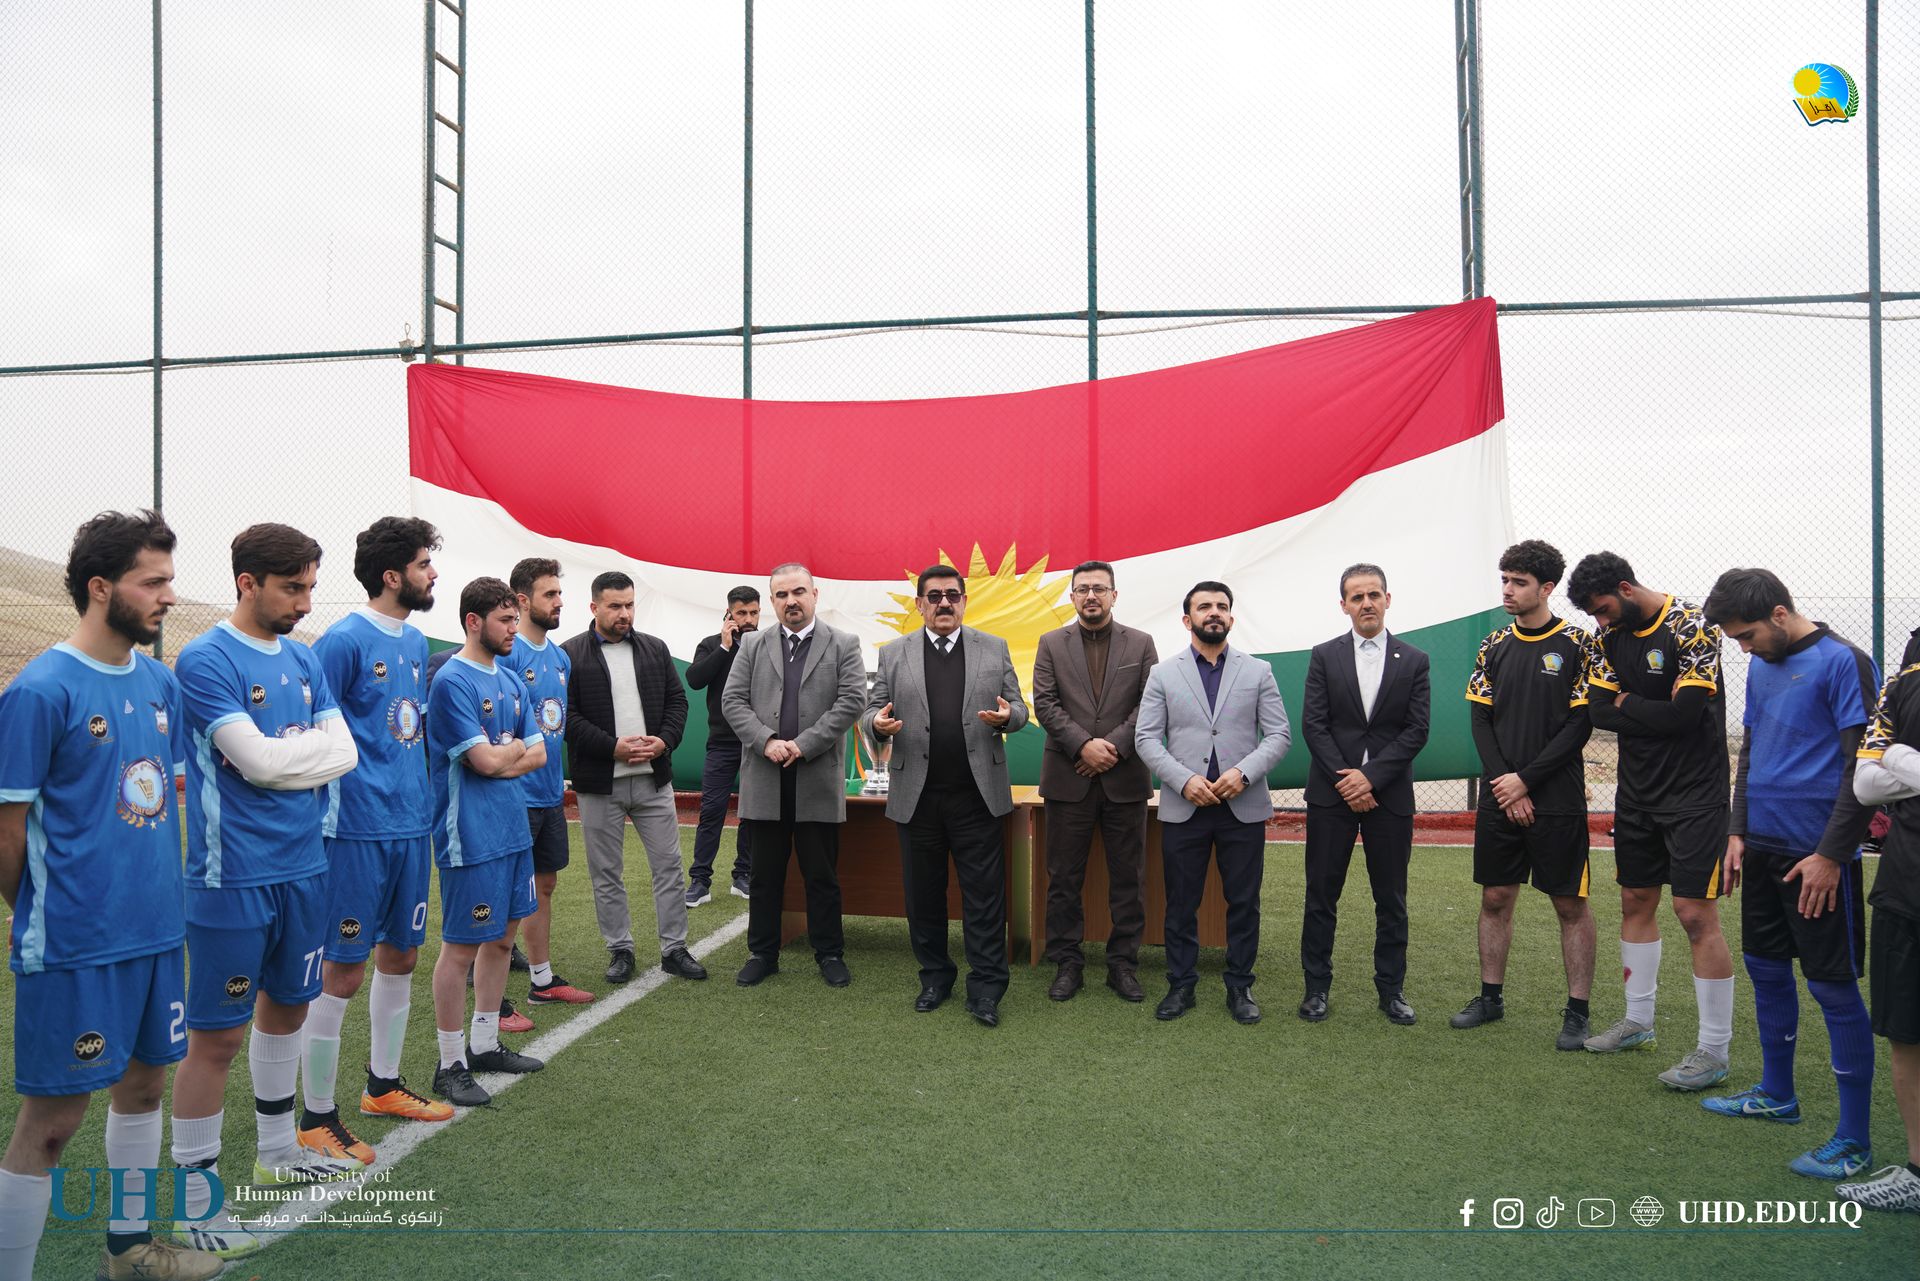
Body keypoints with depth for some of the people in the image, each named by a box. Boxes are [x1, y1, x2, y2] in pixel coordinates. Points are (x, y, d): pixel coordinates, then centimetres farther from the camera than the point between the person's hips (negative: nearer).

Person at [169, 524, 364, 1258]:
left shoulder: (304, 660, 9)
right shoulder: (204, 660, -13)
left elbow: (344, 751, 3)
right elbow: (259, 761, -20)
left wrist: (284, 754, -12)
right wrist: (312, 746, -3)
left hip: (303, 866, 7)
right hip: (234, 876, -7)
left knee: (287, 1007, 20)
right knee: (216, 1035, 0)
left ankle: (278, 1151, 38)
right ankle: (194, 1205, 11)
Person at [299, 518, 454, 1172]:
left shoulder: (416, 642, 11)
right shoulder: (343, 641, -13)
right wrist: (326, 814, -14)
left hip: (411, 825, 8)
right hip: (357, 830, -8)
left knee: (401, 955, 17)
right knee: (343, 970, 0)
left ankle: (384, 1084, 33)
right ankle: (317, 1116, 12)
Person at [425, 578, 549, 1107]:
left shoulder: (511, 680, 11)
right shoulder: (452, 682, -14)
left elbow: (538, 754, 9)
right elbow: (487, 760, -19)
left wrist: (502, 757, -9)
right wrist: (517, 746, 0)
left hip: (514, 828, 8)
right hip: (471, 838, -8)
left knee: (502, 937, 15)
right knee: (461, 947, 1)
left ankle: (484, 1045, 29)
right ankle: (451, 1064, 12)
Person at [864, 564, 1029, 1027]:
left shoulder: (994, 649, 7)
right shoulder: (893, 654, 7)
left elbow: (1018, 706, 7)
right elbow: (873, 709, 7)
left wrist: (1008, 715, -16)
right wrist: (878, 723, -17)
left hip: (978, 795, -1)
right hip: (917, 796, 1)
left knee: (984, 894, 0)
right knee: (923, 893, 11)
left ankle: (985, 989, 8)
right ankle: (935, 976, 26)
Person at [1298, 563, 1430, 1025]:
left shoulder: (1414, 661, 5)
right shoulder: (1324, 657, 4)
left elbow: (1416, 731, -3)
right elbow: (1313, 725, -2)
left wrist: (1370, 776, -13)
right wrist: (1345, 781, -11)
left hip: (1389, 793, 0)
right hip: (1331, 794, 0)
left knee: (1391, 899, 8)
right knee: (1321, 894, 4)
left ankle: (1391, 988, 20)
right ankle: (1317, 986, 15)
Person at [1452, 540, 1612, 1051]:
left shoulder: (1578, 645, -5)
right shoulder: (1495, 647, 8)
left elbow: (1580, 726, -10)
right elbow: (1481, 722, 6)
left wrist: (1525, 779, -12)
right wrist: (1504, 785, -5)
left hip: (1557, 800, -4)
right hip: (1499, 798, 4)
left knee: (1570, 905, 3)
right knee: (1495, 897, 10)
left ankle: (1578, 1012, 12)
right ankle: (1491, 996, 23)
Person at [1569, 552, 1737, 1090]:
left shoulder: (1692, 628, -15)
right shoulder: (1611, 636, 5)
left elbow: (1685, 713, -21)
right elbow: (1597, 712, 0)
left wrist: (1627, 705, -8)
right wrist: (1653, 717, -14)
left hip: (1694, 794, -7)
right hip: (1638, 792, 7)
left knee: (1696, 914, -7)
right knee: (1636, 903, 14)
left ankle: (1714, 1050, 2)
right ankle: (1638, 1022, 29)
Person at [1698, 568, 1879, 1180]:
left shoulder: (1842, 662, -13)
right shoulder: (1761, 668, 11)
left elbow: (1862, 767, -16)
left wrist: (1831, 854, -18)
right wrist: (1738, 830, 11)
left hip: (1816, 856, -8)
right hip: (1764, 847, 8)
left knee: (1835, 988, -1)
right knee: (1766, 969, 17)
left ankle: (1854, 1139, 8)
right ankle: (1776, 1094, 34)